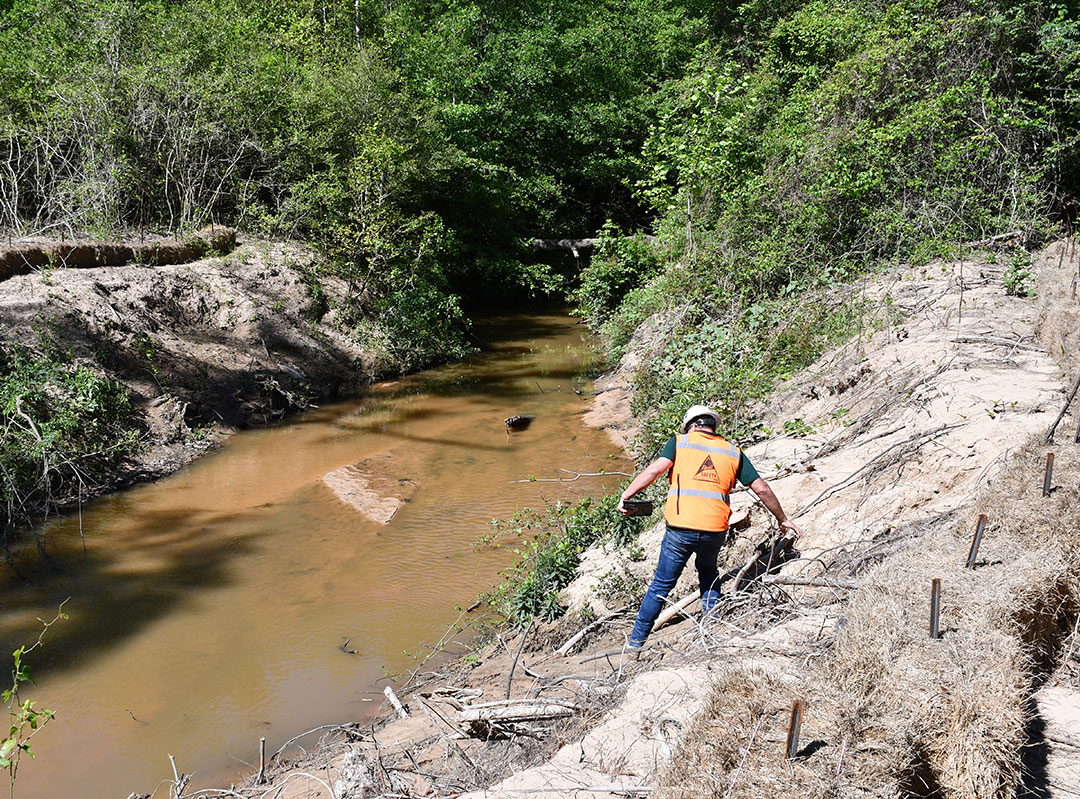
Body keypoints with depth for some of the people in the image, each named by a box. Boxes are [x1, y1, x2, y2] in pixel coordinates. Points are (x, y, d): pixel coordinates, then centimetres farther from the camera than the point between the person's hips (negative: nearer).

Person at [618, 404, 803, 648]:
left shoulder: (680, 442, 7)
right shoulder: (733, 452, 15)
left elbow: (655, 469, -9)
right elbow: (761, 489, 14)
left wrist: (626, 495, -7)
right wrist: (782, 519, 25)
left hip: (680, 528, -2)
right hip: (715, 530, 2)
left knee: (662, 584, 13)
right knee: (708, 571, 32)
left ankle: (636, 641, 21)